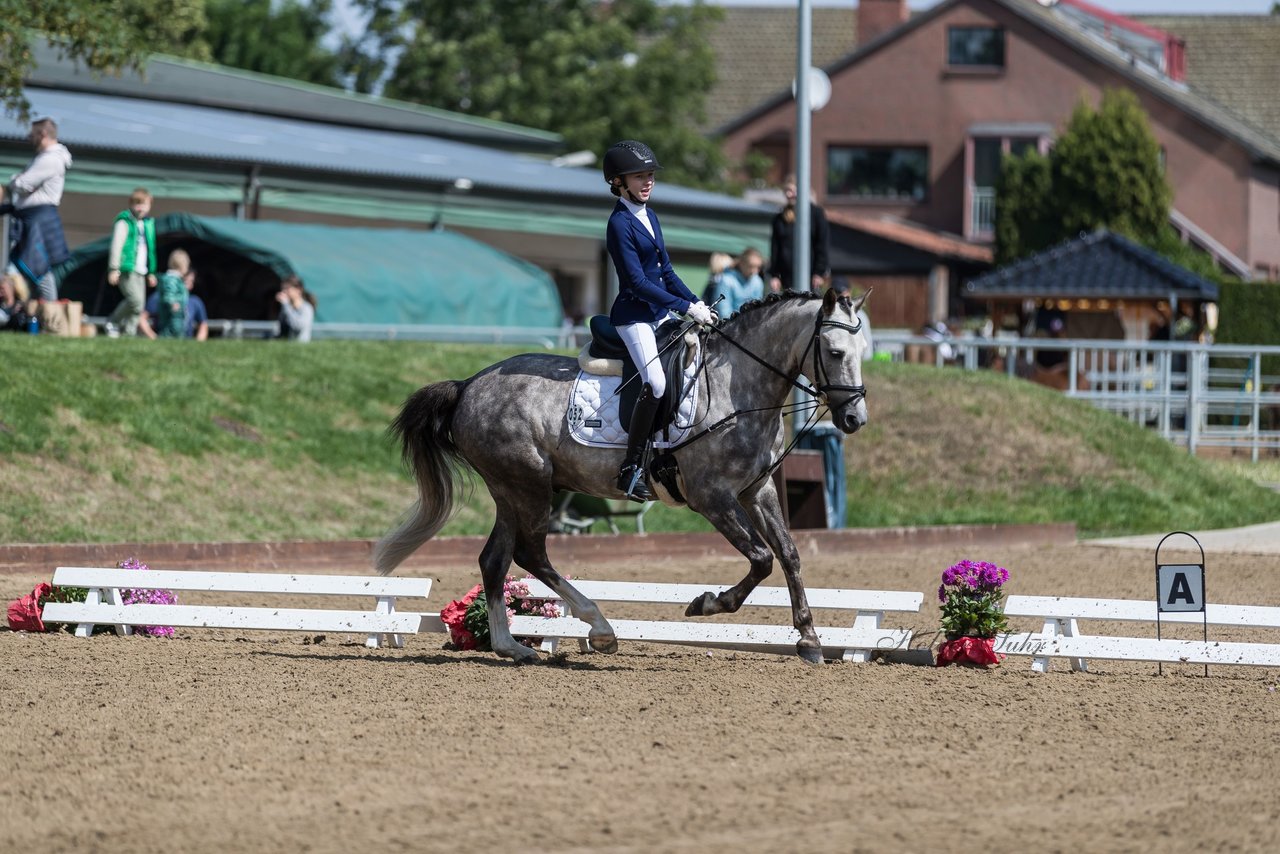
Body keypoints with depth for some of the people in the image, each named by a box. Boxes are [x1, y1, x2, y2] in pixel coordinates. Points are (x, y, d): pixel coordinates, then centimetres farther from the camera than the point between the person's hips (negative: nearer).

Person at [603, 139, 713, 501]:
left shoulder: (649, 217, 13)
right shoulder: (620, 223, -14)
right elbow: (637, 282, -20)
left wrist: (696, 303, 4)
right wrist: (686, 308, -21)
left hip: (661, 313, 9)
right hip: (634, 316, -9)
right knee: (656, 382, -25)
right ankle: (630, 470, -21)